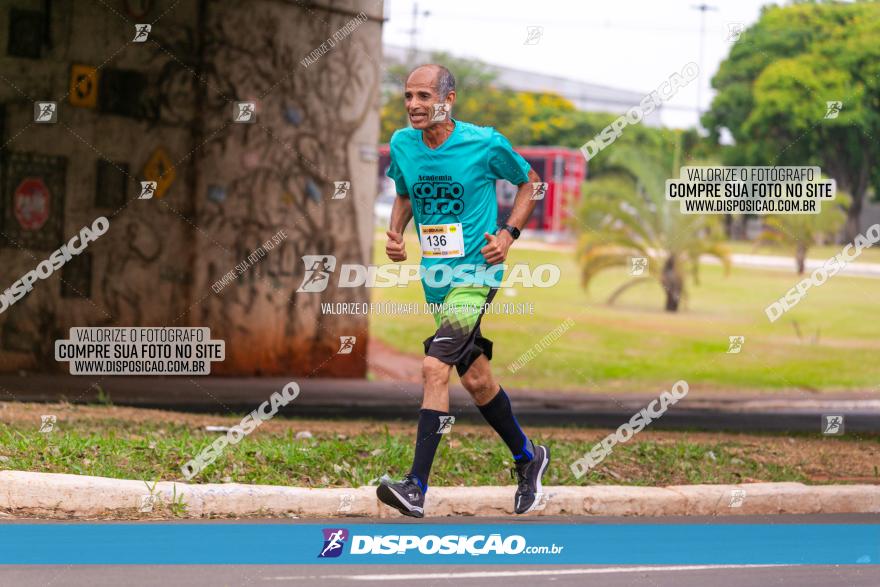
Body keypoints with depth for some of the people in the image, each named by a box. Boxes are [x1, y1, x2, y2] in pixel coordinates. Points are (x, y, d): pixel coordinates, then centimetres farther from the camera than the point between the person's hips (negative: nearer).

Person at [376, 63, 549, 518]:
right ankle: (527, 458, 37)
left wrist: (509, 233, -8)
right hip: (435, 276, 6)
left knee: (434, 367, -21)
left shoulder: (485, 144, -11)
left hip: (475, 272, -6)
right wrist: (395, 235, 1)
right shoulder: (402, 145, 1)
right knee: (476, 380, 15)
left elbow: (529, 182, 5)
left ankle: (417, 487, -23)